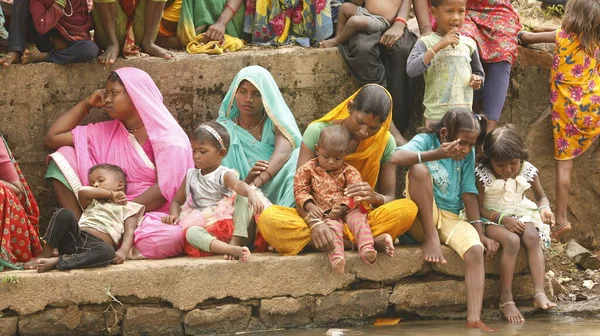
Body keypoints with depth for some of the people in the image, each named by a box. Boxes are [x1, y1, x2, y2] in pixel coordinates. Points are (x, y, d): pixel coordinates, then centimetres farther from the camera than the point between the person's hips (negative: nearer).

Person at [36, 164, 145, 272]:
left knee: (107, 251, -40)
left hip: (96, 245, -3)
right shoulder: (93, 203, 34)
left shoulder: (127, 208, 23)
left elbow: (129, 232, 5)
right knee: (64, 214, -22)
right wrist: (111, 194, 15)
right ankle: (45, 255, -25)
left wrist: (123, 251, -15)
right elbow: (82, 192, 11)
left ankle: (57, 261, -43)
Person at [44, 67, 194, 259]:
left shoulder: (167, 137, -5)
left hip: (154, 214, -5)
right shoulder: (106, 133, 13)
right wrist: (87, 104, 11)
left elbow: (164, 189, -16)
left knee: (171, 237, -43)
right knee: (64, 156, -4)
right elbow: (52, 138, 13)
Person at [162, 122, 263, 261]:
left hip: (227, 223, -2)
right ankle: (233, 250, -54)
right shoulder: (191, 176, 15)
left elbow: (238, 185, -22)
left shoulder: (224, 175, 0)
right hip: (203, 227, 2)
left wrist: (251, 193, -46)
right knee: (191, 232, -35)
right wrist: (173, 215, -2)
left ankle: (235, 242, -31)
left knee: (243, 198, -25)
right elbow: (177, 201, 22)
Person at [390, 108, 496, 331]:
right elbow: (396, 158, -28)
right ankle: (430, 239, -21)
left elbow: (469, 194, 3)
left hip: (451, 218, 3)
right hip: (421, 220, -3)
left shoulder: (469, 154, 6)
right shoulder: (426, 141, -6)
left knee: (475, 250, -27)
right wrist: (436, 155, -41)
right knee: (419, 169, -28)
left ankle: (474, 320, -36)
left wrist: (480, 233, -7)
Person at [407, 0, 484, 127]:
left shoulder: (469, 44, 9)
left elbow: (479, 73, 23)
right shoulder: (426, 43, -2)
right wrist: (438, 46, -20)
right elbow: (411, 70, -18)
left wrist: (477, 80, -2)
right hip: (436, 115, -3)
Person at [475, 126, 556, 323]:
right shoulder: (483, 175, -12)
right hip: (492, 218, -4)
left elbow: (541, 197, 12)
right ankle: (506, 299, -29)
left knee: (532, 236, -30)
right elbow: (479, 207, -12)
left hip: (520, 215, 4)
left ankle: (540, 293, -36)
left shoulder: (527, 171, -2)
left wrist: (544, 208, -12)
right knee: (511, 240, -34)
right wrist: (502, 219, -25)